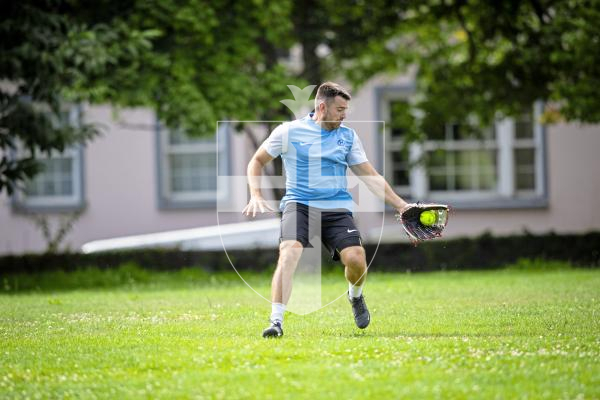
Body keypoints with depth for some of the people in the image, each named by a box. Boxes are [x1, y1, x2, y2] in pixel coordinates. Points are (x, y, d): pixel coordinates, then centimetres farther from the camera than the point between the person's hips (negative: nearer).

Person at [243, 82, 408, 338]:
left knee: (356, 259, -18)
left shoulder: (348, 136, 12)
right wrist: (256, 196, -4)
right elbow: (257, 161, 11)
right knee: (289, 253, -29)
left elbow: (371, 177, 14)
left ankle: (355, 296, 18)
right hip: (298, 204, -2)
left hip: (337, 209, 2)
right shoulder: (289, 131, 2)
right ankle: (276, 321, -26)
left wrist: (401, 206, 6)